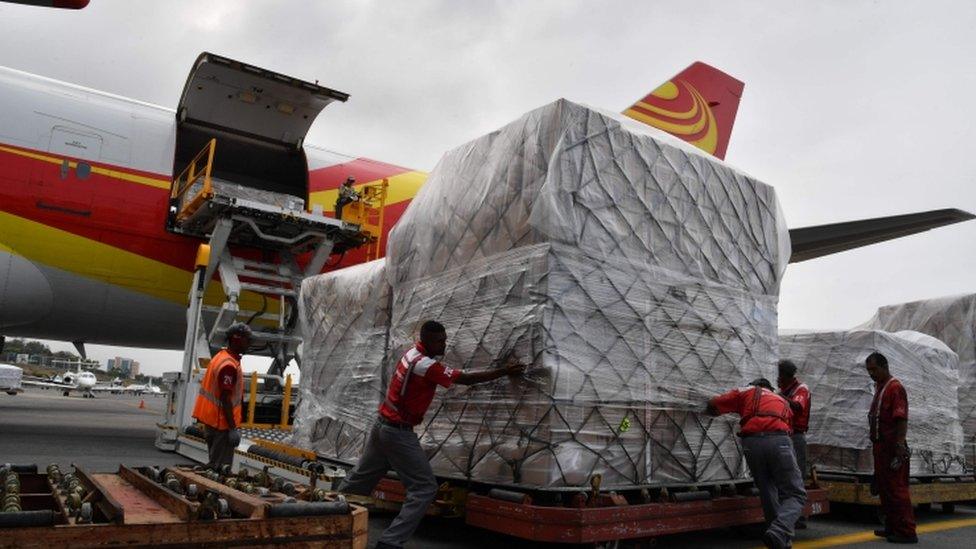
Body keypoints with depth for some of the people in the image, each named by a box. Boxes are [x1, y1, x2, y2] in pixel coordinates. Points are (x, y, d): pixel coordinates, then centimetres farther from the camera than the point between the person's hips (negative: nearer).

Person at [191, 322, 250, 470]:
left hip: (212, 419, 10)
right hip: (221, 423, -10)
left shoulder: (221, 356, 10)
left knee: (215, 463, 18)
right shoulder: (229, 365, -21)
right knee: (219, 467, -2)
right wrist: (233, 428, -21)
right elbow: (225, 399, -24)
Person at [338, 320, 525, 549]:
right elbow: (466, 379, -18)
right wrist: (504, 371, -12)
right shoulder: (426, 365, -23)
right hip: (398, 433, -10)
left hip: (383, 426, 10)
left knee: (361, 480, 23)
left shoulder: (413, 352, 5)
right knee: (424, 488, -6)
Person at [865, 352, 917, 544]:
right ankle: (892, 527, 24)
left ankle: (906, 531, 2)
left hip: (892, 447, -10)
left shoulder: (895, 388, -13)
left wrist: (899, 448, -23)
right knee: (883, 488, 15)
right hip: (880, 445, 10)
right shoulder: (879, 387, 16)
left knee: (896, 489, -5)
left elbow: (902, 420, -19)